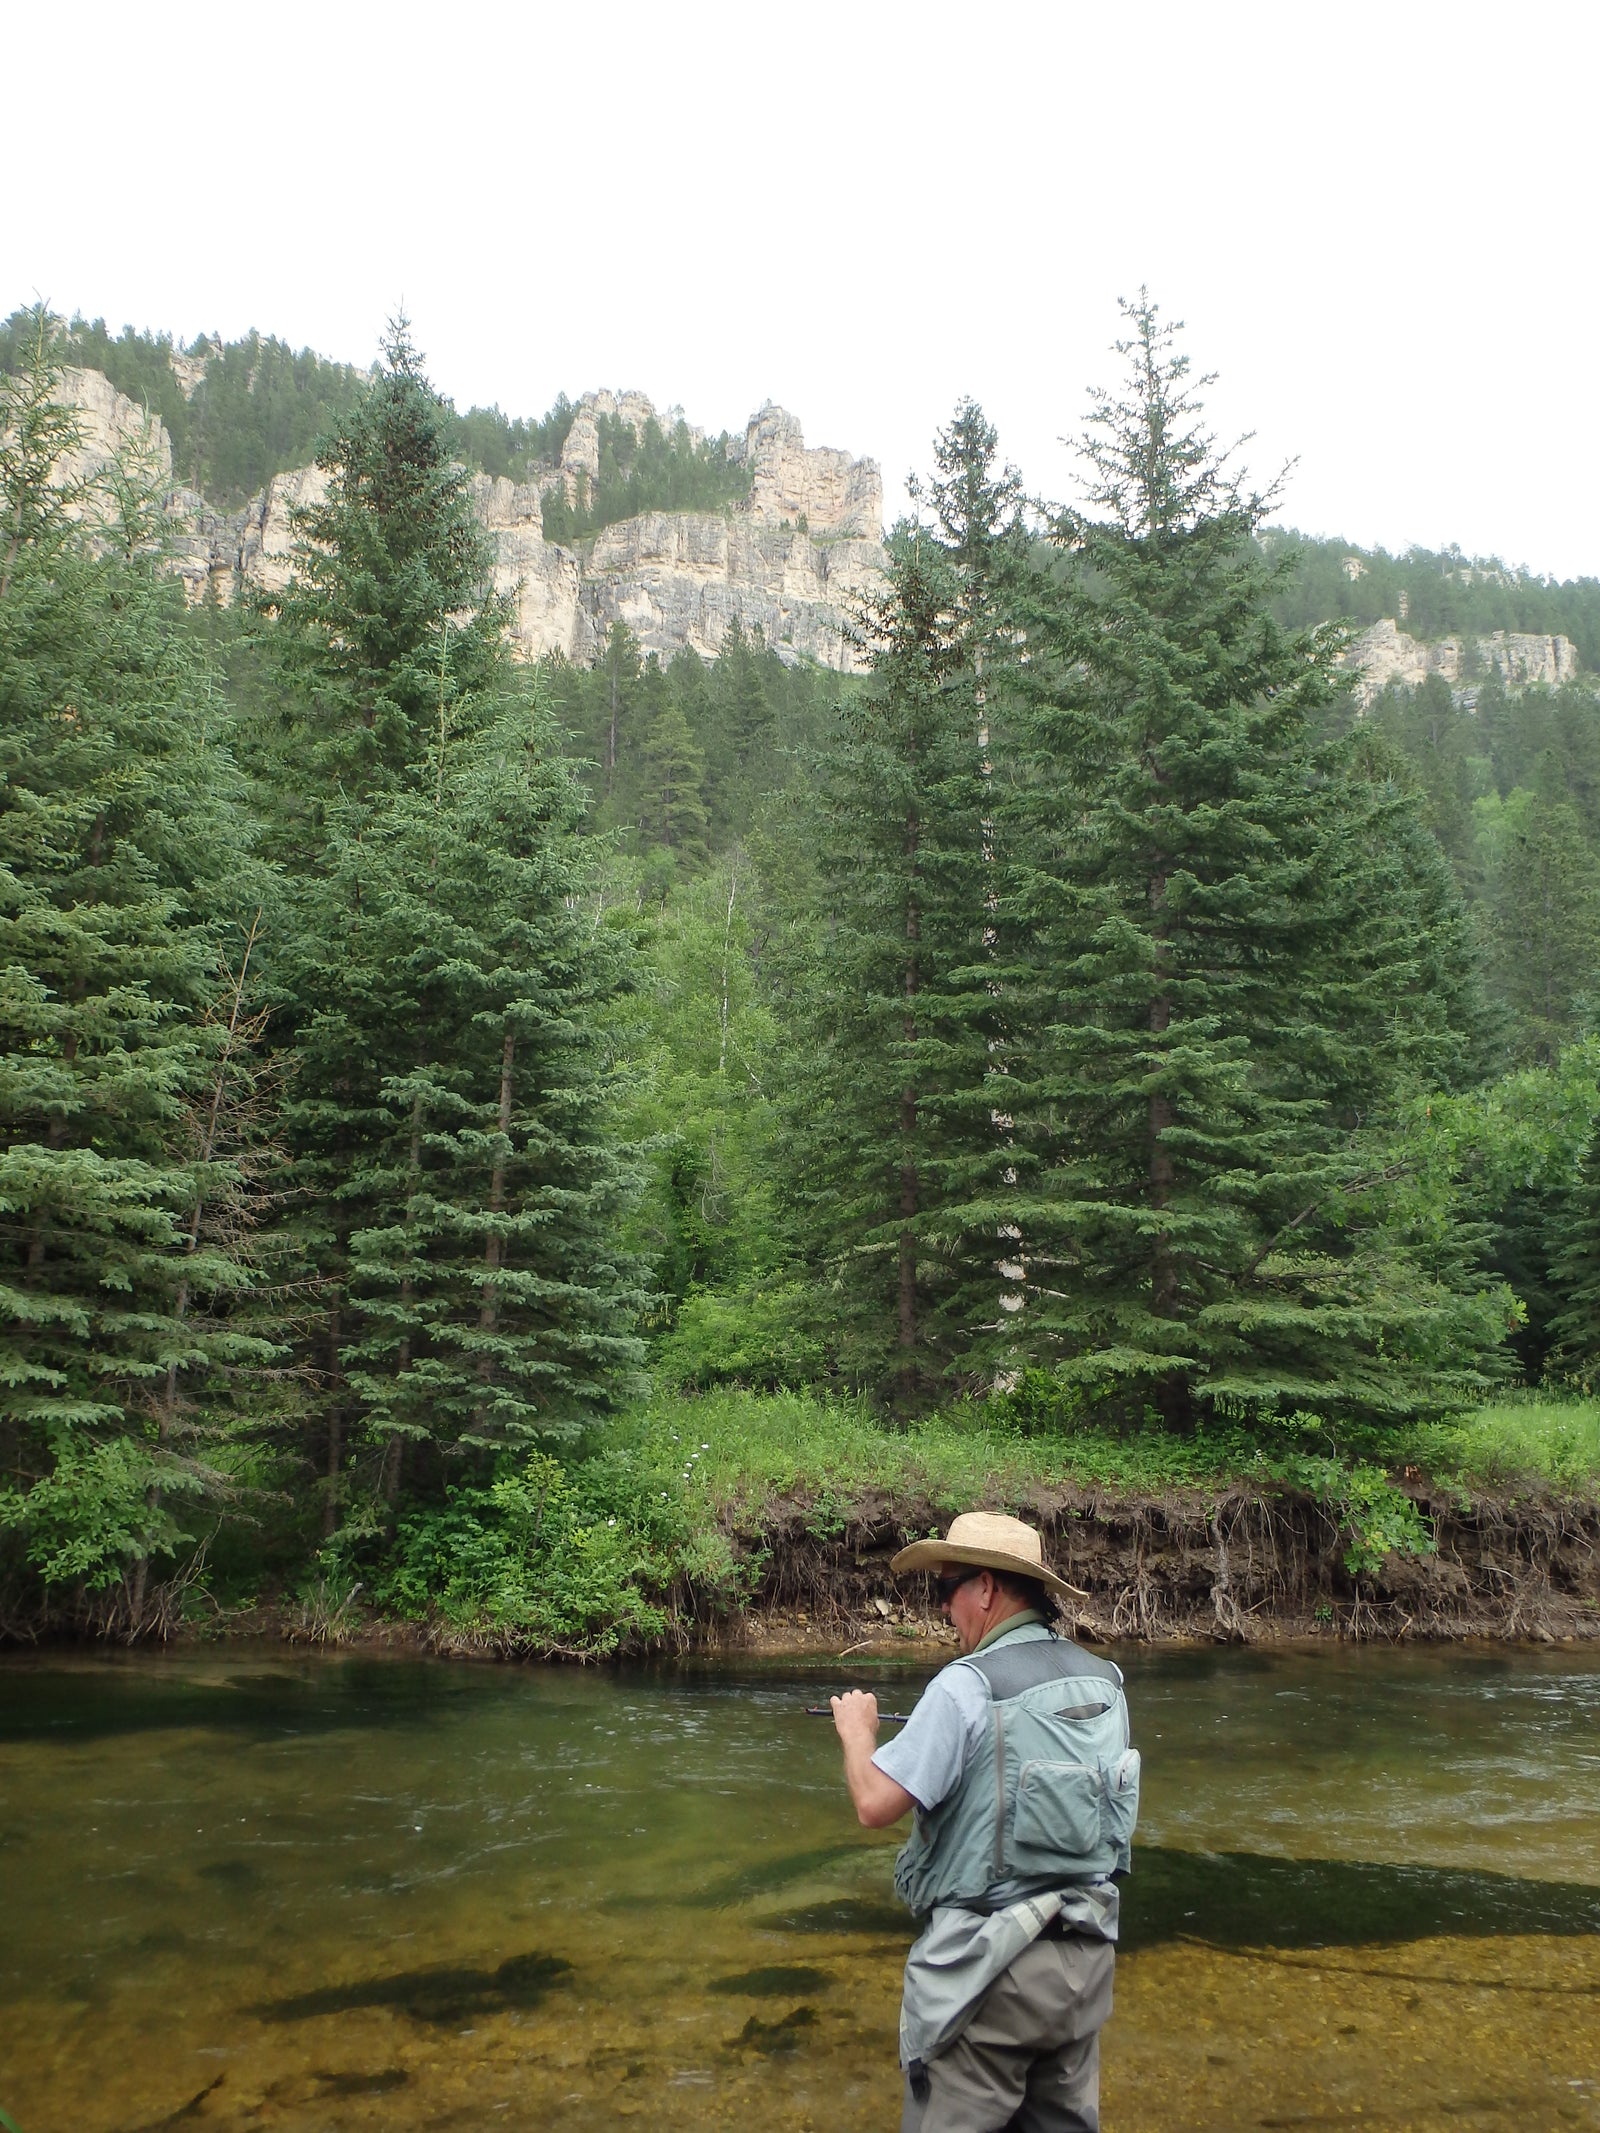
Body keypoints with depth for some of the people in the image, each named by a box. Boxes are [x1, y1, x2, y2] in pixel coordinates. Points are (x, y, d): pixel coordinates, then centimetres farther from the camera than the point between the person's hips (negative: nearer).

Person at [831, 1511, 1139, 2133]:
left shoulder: (969, 1685, -17)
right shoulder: (1104, 1680, 3)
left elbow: (876, 1804, -17)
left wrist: (857, 1729, 1)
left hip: (988, 1963, -7)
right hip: (1087, 1957, 7)